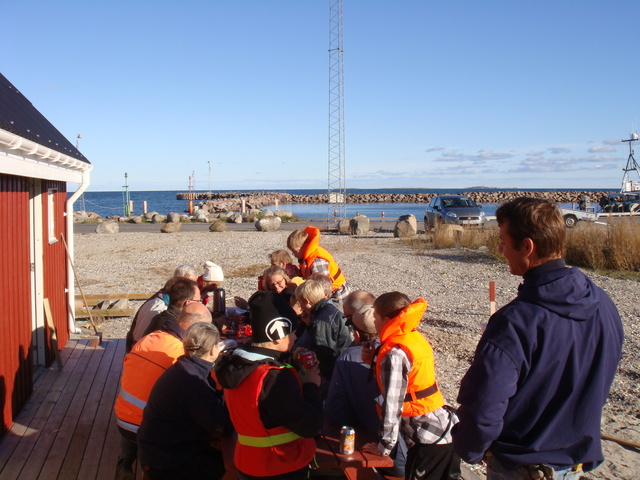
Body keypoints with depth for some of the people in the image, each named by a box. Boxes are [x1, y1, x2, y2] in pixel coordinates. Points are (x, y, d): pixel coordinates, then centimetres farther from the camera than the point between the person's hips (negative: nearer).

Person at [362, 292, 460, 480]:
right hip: (447, 429, 9)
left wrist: (384, 447, -9)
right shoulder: (416, 338, 6)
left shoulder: (395, 353, -20)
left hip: (430, 439, -9)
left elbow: (392, 405, -19)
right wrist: (376, 362, 8)